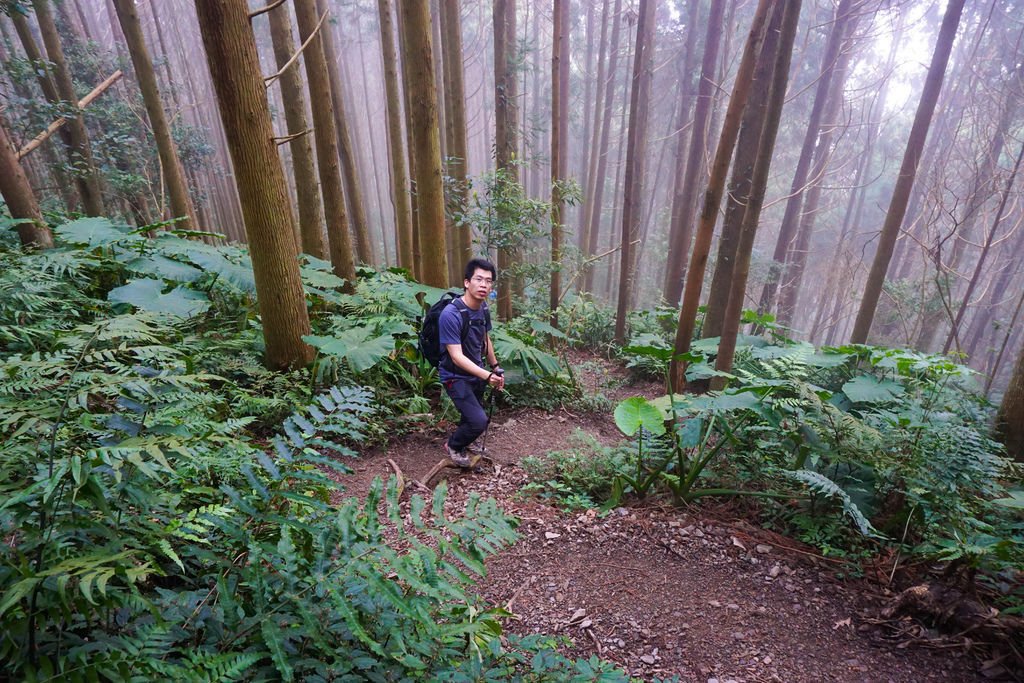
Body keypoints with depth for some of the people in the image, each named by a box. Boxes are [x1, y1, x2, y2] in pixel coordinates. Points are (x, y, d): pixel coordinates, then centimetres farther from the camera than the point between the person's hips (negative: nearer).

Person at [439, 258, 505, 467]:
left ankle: (461, 443, 53)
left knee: (472, 416, 21)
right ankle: (453, 446, 16)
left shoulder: (483, 308, -4)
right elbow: (457, 357, -29)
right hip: (456, 376, -7)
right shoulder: (450, 314, -28)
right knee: (479, 421, -15)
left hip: (476, 373, 7)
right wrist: (487, 375, -37)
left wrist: (495, 368, 15)